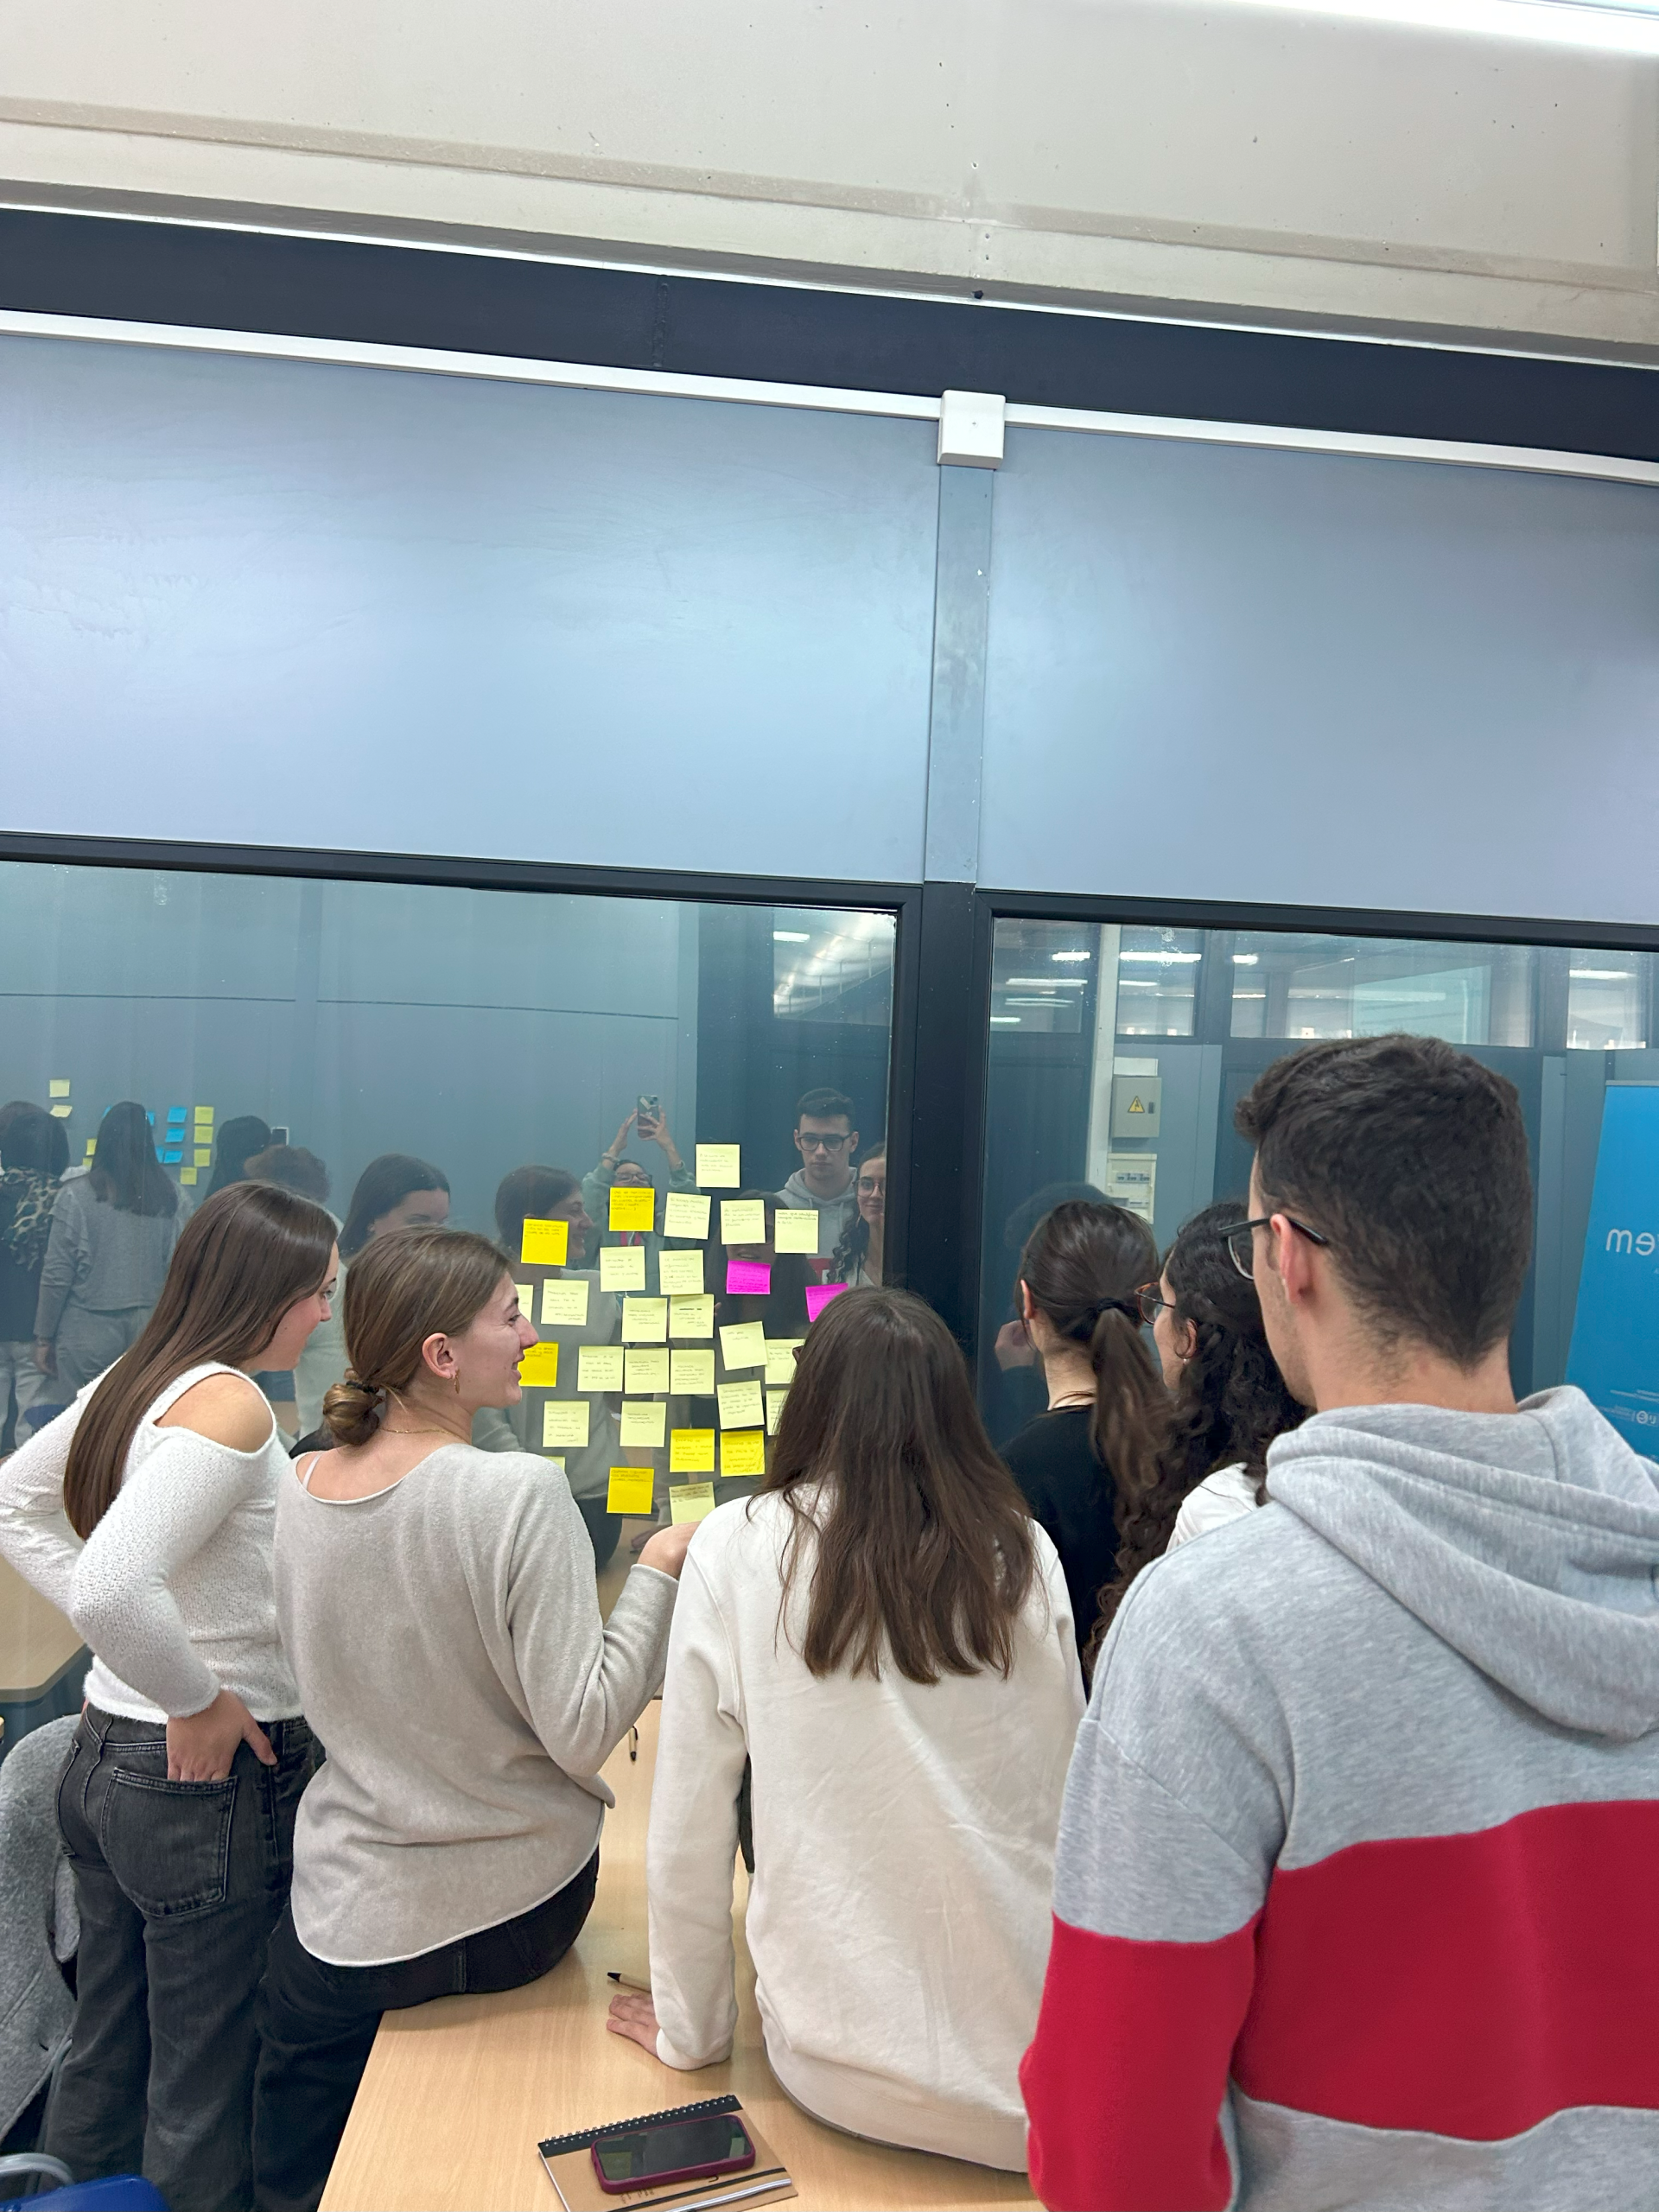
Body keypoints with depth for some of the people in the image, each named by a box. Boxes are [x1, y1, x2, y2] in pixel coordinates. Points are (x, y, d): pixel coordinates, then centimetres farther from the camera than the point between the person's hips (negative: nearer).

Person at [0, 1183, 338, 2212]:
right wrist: (200, 1704, -20)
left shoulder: (134, 1380, 2)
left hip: (106, 1753, 9)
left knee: (109, 2052, 26)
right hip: (209, 1782, -8)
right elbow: (112, 1587, -36)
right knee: (204, 2090, 10)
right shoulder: (231, 1404, -25)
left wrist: (134, 1645, 10)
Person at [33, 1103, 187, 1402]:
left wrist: (44, 1336, 5)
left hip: (88, 1333, -2)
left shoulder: (76, 1195, -7)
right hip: (151, 1332, 2)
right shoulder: (169, 1197, -1)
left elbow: (57, 1274, -5)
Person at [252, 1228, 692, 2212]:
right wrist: (659, 1572, -16)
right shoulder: (519, 1492, -25)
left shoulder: (299, 1487, -7)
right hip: (522, 1908, -3)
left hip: (349, 1927, 3)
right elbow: (586, 1735, -22)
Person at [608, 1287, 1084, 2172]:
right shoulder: (1025, 1557, -5)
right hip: (1029, 2060, 1)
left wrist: (688, 2029, 10)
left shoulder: (736, 1547, -10)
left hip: (840, 2070, -1)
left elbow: (686, 1830, -5)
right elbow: (1067, 1804, 5)